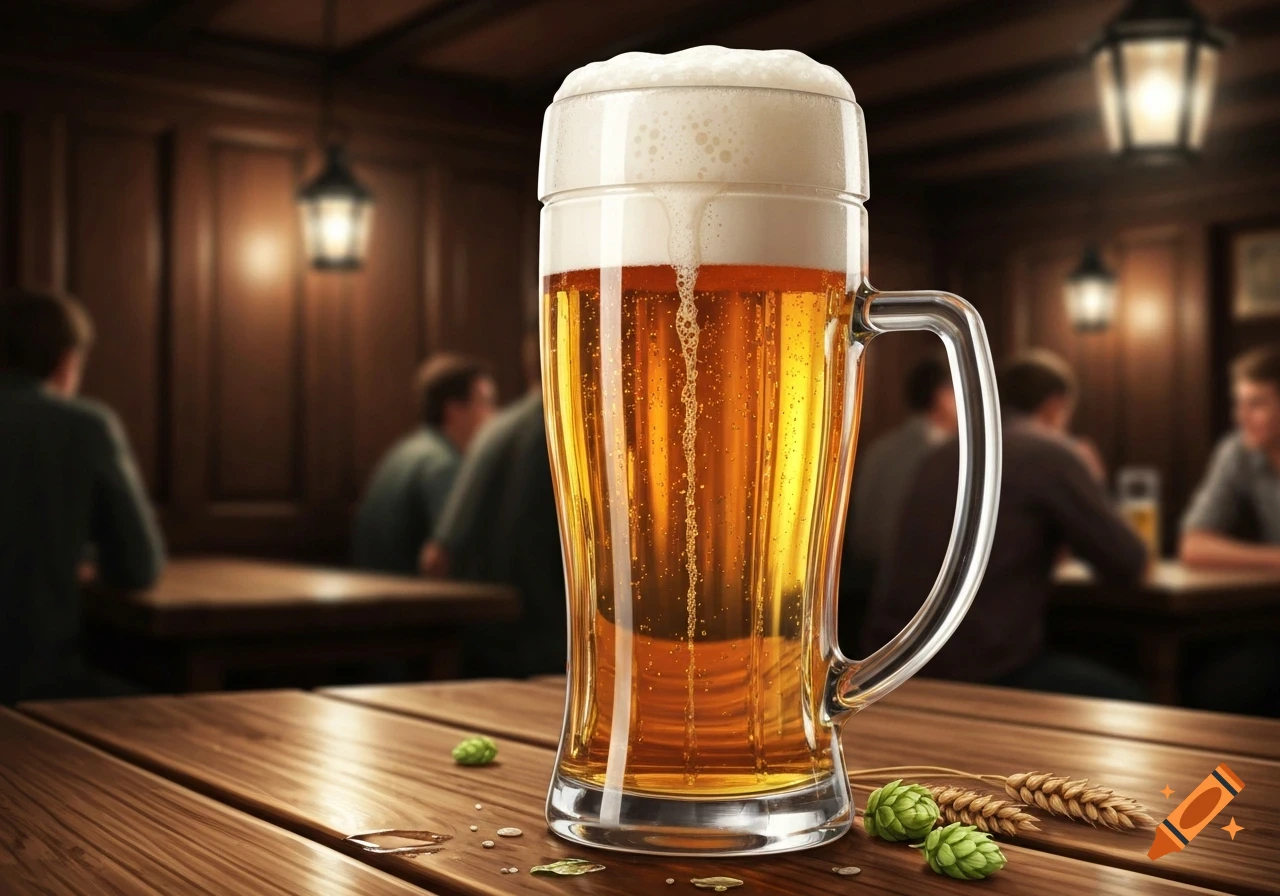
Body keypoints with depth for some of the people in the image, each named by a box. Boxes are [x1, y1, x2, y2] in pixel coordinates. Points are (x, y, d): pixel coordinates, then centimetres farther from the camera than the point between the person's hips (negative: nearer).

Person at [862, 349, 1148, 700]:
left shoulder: (946, 452, 16)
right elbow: (1127, 564, 0)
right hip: (976, 670, -8)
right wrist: (1091, 483, 16)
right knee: (1123, 697, 15)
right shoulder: (1051, 453, -5)